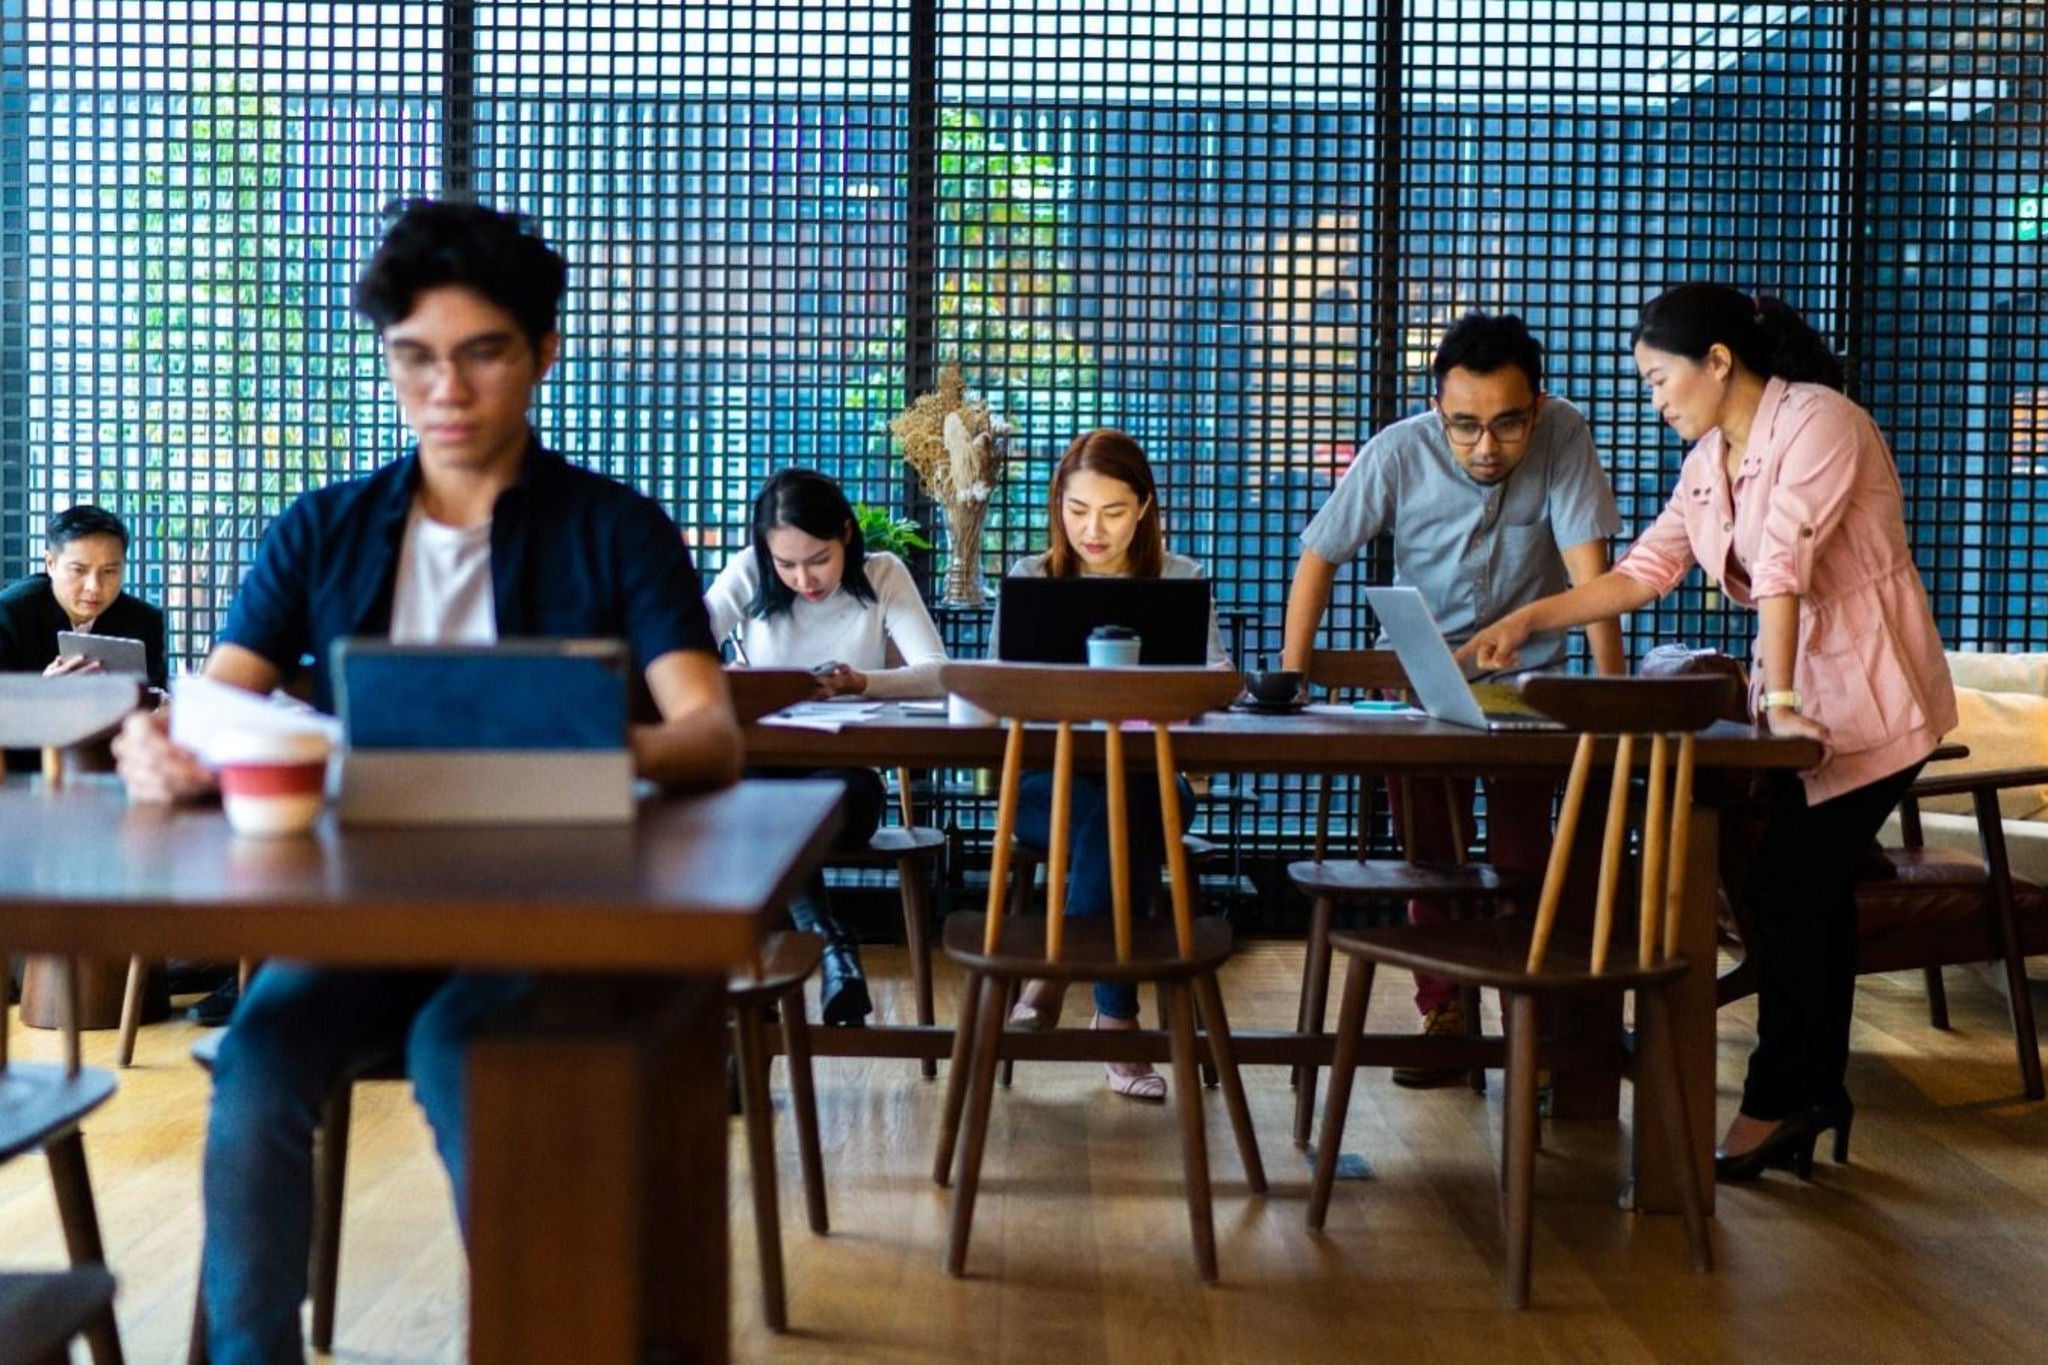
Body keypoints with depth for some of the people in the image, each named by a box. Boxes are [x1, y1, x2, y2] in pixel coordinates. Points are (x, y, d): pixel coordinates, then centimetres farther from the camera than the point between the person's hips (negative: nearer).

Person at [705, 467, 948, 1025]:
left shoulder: (884, 576, -2)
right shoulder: (747, 575, -1)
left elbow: (939, 673, -13)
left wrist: (861, 682, -33)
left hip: (845, 774, -1)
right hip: (760, 772, 1)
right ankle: (833, 945, -32)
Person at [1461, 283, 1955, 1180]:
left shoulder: (1817, 423, -17)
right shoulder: (1709, 459, 9)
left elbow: (1783, 565, -24)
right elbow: (1646, 569, 9)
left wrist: (1780, 698, -29)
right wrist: (1527, 621, 1)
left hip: (1873, 695, -8)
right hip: (1803, 692, 8)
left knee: (1788, 893, -5)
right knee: (1811, 891, 9)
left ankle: (1779, 1101, 7)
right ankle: (1814, 1097, 18)